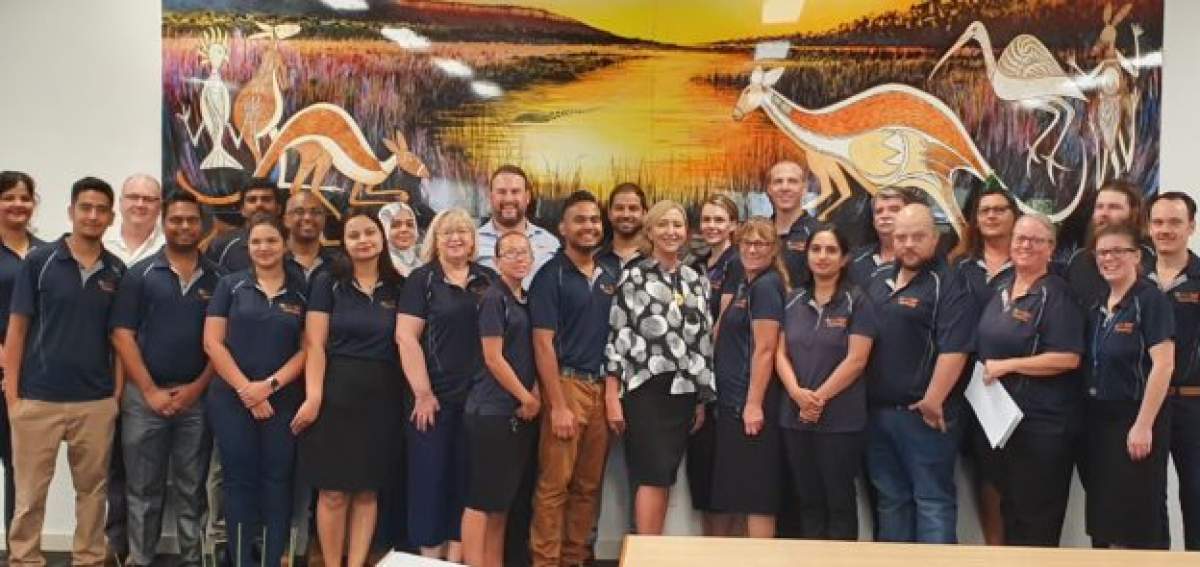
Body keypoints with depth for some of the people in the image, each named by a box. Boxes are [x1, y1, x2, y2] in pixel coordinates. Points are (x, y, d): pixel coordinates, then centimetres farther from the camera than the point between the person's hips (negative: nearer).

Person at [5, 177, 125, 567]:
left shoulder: (117, 271, 6)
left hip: (96, 402, 3)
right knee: (30, 493, 4)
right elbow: (16, 330, -1)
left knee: (92, 490, 11)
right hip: (38, 399, -2)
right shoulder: (38, 262, -2)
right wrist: (12, 394, -6)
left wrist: (118, 392, 3)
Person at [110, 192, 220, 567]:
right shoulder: (140, 275, 1)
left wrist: (197, 387, -6)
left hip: (198, 397, 1)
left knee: (191, 490, 10)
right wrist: (150, 391, -9)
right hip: (145, 396, -1)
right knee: (143, 490, 7)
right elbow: (122, 336, -3)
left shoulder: (217, 279, 5)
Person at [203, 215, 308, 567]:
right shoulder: (230, 286, 4)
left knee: (277, 480, 2)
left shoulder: (301, 291, 5)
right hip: (231, 399, 0)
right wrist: (245, 389, -9)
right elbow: (213, 343, -1)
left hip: (283, 401, 1)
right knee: (239, 479, 2)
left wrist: (270, 385, -11)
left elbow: (307, 348, 2)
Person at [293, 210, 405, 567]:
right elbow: (314, 345, -5)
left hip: (381, 396, 3)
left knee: (367, 490, 7)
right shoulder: (328, 283, 0)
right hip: (336, 392, -3)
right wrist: (313, 396, -14)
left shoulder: (397, 287, 8)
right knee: (333, 492, -1)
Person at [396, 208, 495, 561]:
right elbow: (406, 337, -8)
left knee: (467, 477, 8)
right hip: (436, 395, -3)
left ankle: (455, 557, 18)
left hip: (479, 394, 4)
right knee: (430, 476, 3)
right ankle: (430, 557, 13)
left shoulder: (489, 279, 9)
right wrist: (423, 393, -14)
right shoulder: (422, 280, -1)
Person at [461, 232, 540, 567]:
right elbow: (493, 359, -14)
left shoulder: (527, 300, 14)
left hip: (523, 413, 8)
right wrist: (526, 398, -8)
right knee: (482, 499, -4)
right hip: (493, 411, -8)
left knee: (504, 499, 12)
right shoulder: (494, 298, -9)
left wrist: (534, 398, 0)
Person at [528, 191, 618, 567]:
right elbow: (543, 343, -10)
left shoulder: (609, 278, 13)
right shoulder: (551, 275, -5)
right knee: (554, 484, -4)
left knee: (589, 486, 11)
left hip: (601, 387, 6)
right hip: (567, 384, -6)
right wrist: (558, 405, -15)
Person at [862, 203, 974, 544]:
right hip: (876, 411, 8)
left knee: (933, 500, -1)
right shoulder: (877, 286, 14)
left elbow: (953, 350, -18)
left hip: (922, 415, -7)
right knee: (890, 498, 16)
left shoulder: (947, 289, -9)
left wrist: (933, 402, -20)